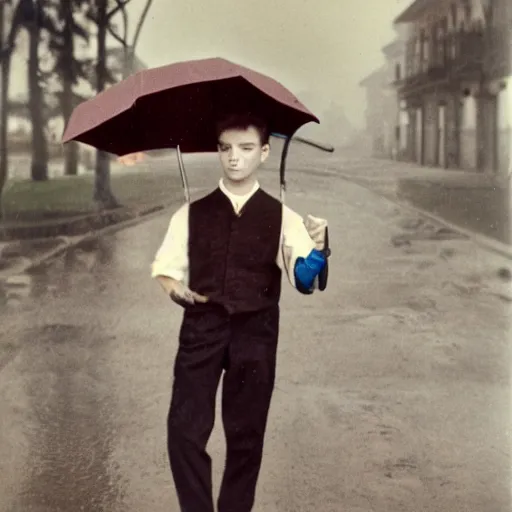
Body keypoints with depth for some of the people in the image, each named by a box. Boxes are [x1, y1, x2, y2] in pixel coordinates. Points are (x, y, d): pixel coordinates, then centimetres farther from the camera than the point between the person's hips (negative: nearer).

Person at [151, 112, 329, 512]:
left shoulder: (281, 217, 2)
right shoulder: (191, 215, 6)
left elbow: (305, 281, -7)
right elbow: (165, 268, 10)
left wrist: (317, 248, -27)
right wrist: (174, 287, -13)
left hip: (256, 332, 0)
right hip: (201, 327, 1)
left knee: (246, 436, 9)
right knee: (184, 430, -5)